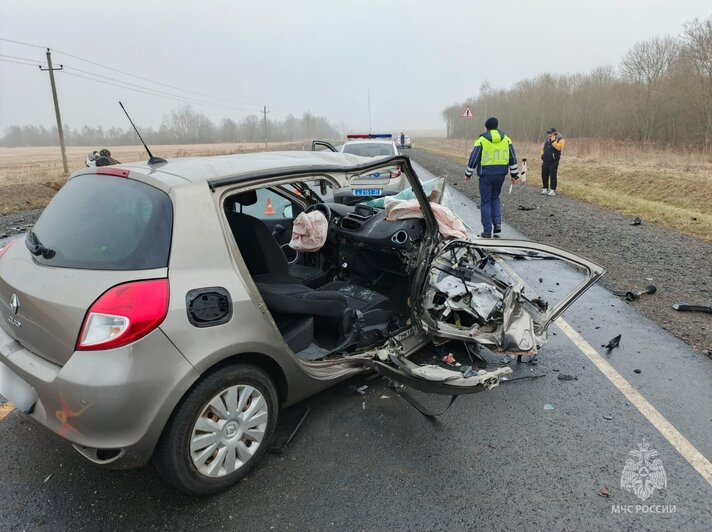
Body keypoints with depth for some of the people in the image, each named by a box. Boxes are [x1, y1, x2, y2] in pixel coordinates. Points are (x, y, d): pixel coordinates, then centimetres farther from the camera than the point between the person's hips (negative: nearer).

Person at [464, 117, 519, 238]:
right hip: (501, 174, 4)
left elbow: (473, 159, -5)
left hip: (486, 174, -4)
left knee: (485, 202, 4)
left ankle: (487, 230, 4)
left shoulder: (482, 140, -5)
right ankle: (497, 223, 7)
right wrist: (514, 174, 14)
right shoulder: (506, 139, 6)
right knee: (495, 198, 22)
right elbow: (513, 158, 8)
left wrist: (468, 174, 6)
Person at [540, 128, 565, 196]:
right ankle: (545, 189, 19)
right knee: (544, 175, 7)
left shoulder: (560, 139, -3)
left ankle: (553, 190, -2)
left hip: (553, 161, -6)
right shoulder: (547, 140, 17)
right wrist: (542, 156, 11)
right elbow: (543, 148, 24)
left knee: (553, 175, -6)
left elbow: (559, 147, -20)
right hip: (545, 161, 6)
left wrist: (553, 141, -19)